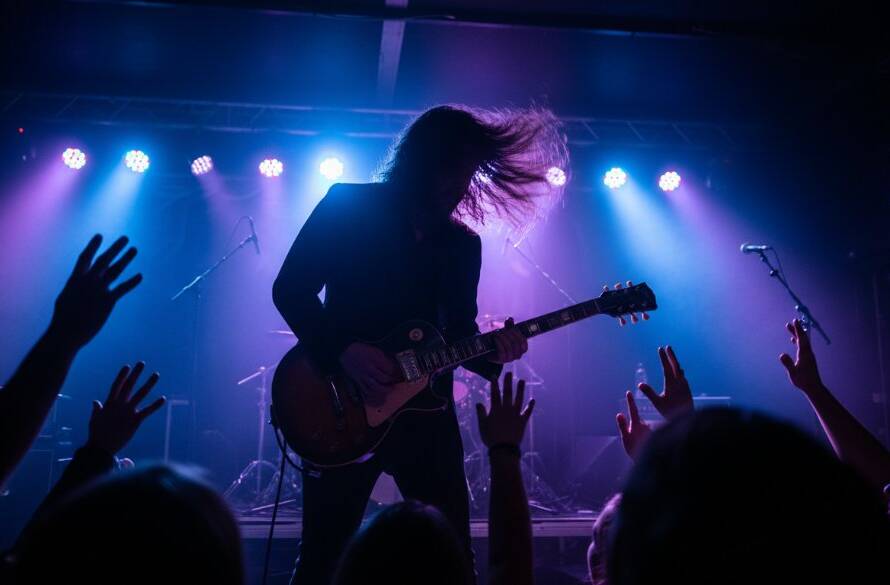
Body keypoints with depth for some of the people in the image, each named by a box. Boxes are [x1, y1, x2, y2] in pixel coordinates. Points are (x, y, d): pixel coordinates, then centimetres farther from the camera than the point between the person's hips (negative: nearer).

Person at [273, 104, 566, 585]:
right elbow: (290, 290, -7)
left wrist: (491, 351, -11)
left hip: (426, 412, 4)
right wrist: (345, 352, -19)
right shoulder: (347, 206, -3)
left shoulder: (464, 243, 10)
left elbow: (458, 331, 11)